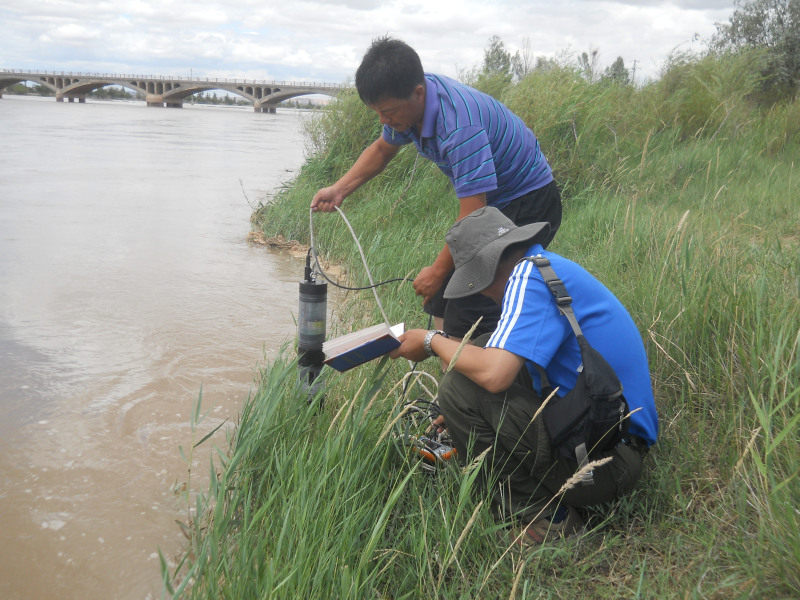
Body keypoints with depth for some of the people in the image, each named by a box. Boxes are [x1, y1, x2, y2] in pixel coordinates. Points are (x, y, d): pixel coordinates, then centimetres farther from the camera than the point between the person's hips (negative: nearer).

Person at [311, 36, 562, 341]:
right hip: (491, 201, 9)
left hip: (528, 204, -9)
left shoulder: (460, 125, -34)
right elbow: (383, 148, 17)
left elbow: (473, 217, -30)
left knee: (465, 323, -17)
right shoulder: (408, 100, -5)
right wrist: (339, 190, 4)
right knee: (442, 306, 7)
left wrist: (438, 270, -17)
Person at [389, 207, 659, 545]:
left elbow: (493, 374, -28)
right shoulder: (549, 267, 14)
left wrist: (432, 342, -10)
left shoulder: (529, 277, -17)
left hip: (602, 462, -10)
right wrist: (460, 418, 25)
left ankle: (541, 517, -3)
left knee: (459, 388, -16)